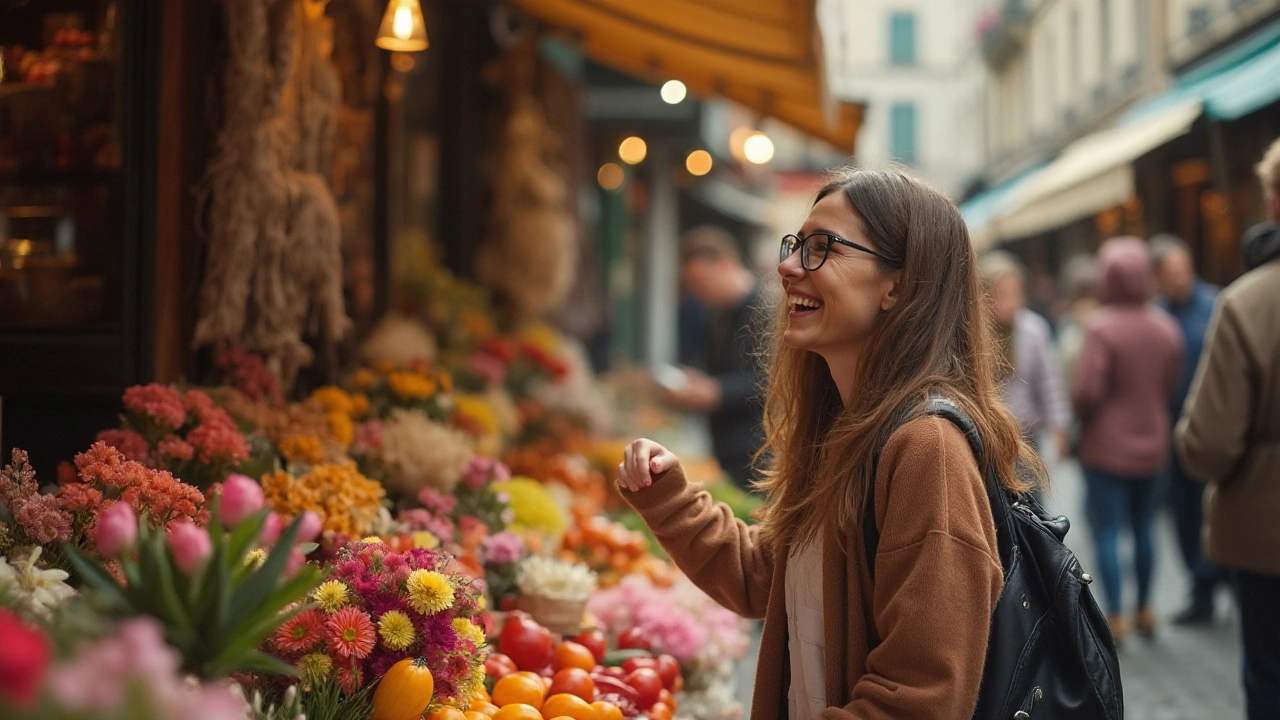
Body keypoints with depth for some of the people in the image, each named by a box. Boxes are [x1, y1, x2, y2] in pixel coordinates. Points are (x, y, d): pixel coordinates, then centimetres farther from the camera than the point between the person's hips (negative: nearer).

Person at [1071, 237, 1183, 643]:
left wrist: (1083, 415, -1)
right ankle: (1145, 610, 25)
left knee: (1106, 533, 0)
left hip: (1107, 446, -6)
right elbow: (1173, 385, 6)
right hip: (1152, 445, 6)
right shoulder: (1166, 328, 1)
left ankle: (1115, 618, 0)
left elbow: (1087, 391, -21)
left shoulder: (1101, 327, -17)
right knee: (1143, 529, 17)